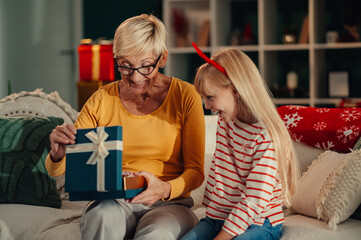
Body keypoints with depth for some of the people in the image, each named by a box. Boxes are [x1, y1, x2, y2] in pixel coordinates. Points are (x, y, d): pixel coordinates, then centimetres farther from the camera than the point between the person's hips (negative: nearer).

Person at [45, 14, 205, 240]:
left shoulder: (185, 96, -2)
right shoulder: (102, 100, 2)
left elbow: (195, 170, -3)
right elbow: (57, 171, 3)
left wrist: (165, 189, -26)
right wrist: (57, 154, -22)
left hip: (168, 204, -2)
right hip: (113, 202, 2)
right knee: (103, 214, -33)